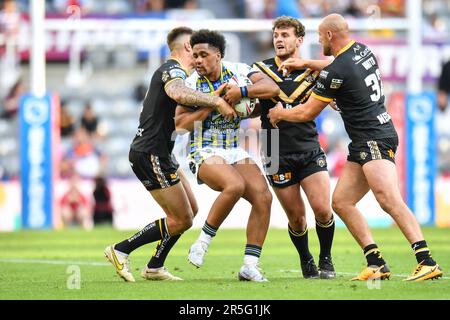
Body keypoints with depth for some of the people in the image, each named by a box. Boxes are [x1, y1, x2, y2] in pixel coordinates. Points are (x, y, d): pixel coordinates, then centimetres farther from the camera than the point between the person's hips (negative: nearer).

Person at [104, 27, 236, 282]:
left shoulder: (174, 71, 19)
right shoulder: (172, 70, -13)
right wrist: (217, 101, -34)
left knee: (191, 210, 12)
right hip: (151, 154, -11)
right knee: (182, 220, -7)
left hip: (160, 154, 11)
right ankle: (121, 250, -1)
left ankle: (155, 267, 17)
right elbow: (178, 93, -38)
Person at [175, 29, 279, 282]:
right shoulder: (192, 84, -4)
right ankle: (203, 242, -17)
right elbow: (181, 124, -11)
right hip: (205, 152, -4)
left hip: (235, 152, 4)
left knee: (263, 196, -15)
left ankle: (250, 266, -10)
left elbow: (272, 88, -13)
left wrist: (241, 92, -28)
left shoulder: (239, 71, 0)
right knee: (235, 185, -33)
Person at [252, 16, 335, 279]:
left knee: (323, 210, -11)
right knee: (297, 219, 1)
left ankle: (326, 260, 14)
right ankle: (306, 262, 27)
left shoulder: (313, 71, 4)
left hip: (310, 151, 0)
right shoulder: (261, 70, 3)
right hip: (278, 156, 0)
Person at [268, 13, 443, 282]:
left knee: (390, 200, -23)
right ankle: (377, 265, 3)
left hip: (374, 141, -10)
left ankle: (427, 263, -32)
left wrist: (279, 113, 16)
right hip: (363, 145, 10)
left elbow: (307, 113, -3)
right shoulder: (364, 51, 10)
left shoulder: (336, 71, -15)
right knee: (341, 202, 8)